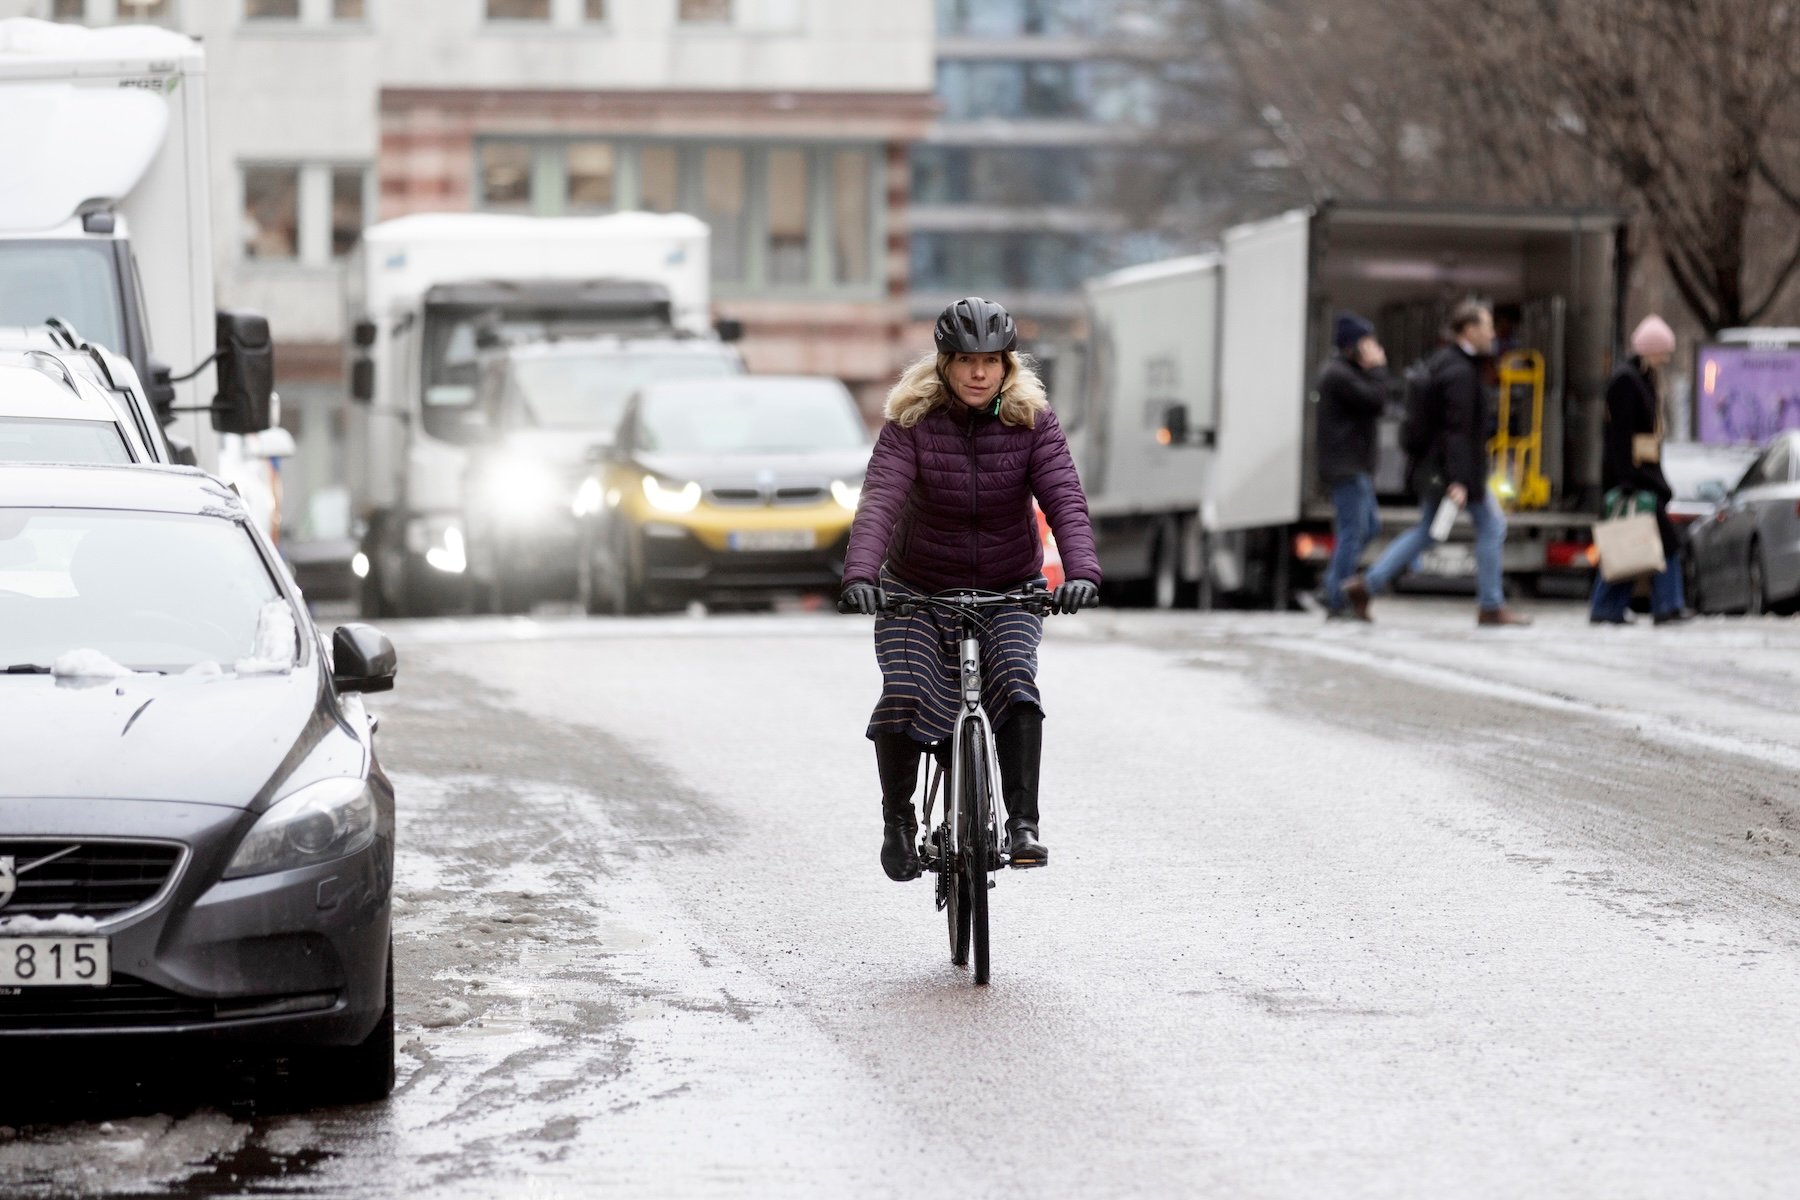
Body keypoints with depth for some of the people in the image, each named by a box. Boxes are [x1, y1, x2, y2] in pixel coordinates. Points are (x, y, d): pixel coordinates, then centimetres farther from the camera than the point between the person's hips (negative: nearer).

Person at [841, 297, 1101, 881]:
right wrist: (860, 572, -44)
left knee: (1015, 683, -26)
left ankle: (1023, 824, -22)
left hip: (1009, 591, 1)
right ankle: (897, 820, 3)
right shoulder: (910, 422, -14)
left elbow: (1065, 499, -22)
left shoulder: (1032, 421, -11)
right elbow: (880, 500, -26)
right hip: (916, 590, -1)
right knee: (905, 696, -20)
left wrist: (1082, 571, -40)